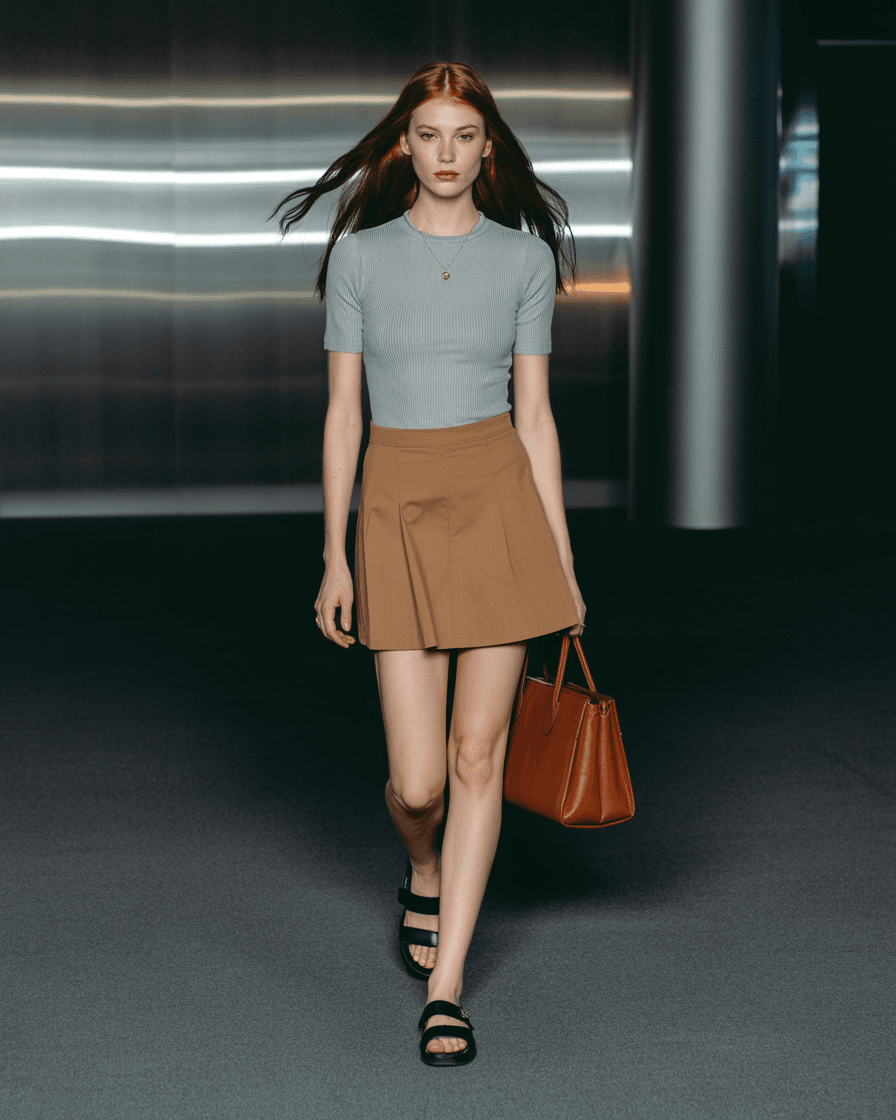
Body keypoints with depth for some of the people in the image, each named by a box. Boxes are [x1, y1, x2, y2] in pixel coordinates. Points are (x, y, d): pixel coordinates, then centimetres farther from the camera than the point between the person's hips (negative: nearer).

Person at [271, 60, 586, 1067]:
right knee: (417, 777, -2)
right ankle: (425, 873, 35)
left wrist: (563, 563, 4)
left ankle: (444, 986, 10)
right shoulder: (359, 255, 3)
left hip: (500, 500, 1)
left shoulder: (524, 256, 5)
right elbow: (342, 413, 3)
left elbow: (534, 414, 6)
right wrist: (334, 559, 0)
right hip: (398, 505, 0)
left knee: (478, 755, -1)